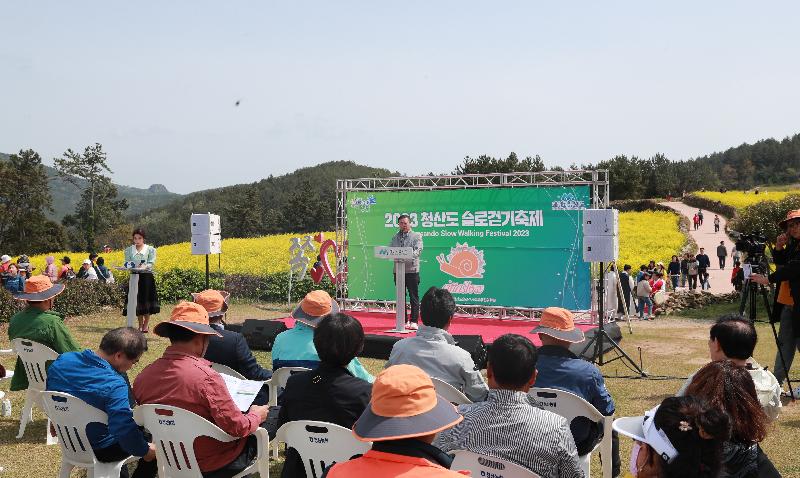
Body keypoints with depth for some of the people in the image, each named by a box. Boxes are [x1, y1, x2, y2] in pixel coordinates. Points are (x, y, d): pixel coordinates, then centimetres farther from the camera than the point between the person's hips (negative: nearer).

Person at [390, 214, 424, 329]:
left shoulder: (416, 236, 4)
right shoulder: (395, 237, 17)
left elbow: (418, 250, -9)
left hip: (412, 269, -4)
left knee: (414, 297, -3)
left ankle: (414, 321, -1)